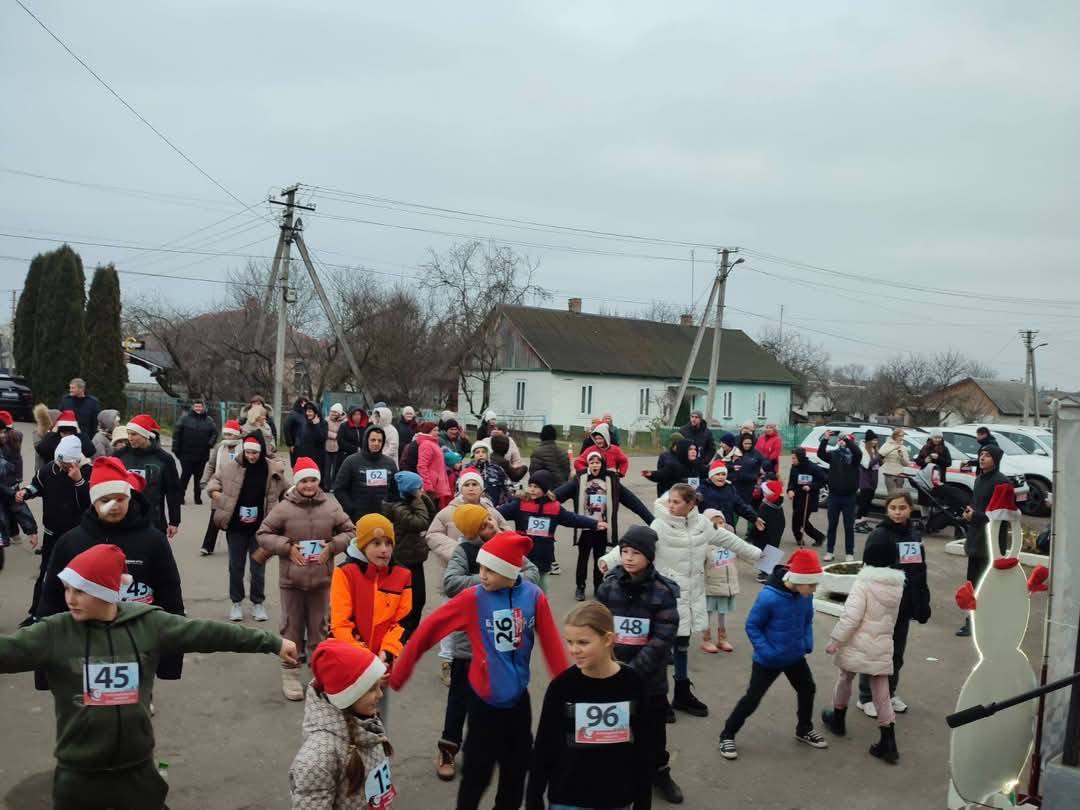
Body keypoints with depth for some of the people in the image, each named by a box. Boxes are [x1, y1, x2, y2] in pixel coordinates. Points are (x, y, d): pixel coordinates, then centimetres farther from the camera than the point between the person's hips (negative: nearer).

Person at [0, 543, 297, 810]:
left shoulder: (149, 624, -7)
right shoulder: (53, 633, -9)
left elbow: (207, 633, -5)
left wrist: (272, 642, -3)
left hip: (137, 769, 1)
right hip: (78, 775, 0)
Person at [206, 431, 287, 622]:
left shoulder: (273, 469, -6)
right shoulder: (230, 466, -7)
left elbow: (284, 493, 10)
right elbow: (214, 481, 10)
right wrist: (216, 493, -9)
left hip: (260, 527, 0)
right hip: (235, 526, 1)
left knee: (258, 567, 9)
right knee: (236, 566, 12)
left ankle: (258, 603, 24)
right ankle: (236, 603, 26)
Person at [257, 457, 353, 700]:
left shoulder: (331, 507, -1)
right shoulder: (283, 507, -7)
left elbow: (348, 531, 9)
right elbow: (262, 534, -2)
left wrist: (332, 546, -7)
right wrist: (287, 547, -13)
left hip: (322, 580, 2)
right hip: (292, 579, -2)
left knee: (319, 628, 11)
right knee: (292, 628, 8)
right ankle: (290, 674, 20)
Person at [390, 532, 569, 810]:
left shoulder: (534, 596, -12)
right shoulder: (472, 598, -16)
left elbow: (551, 644, -8)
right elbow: (428, 630, -12)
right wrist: (399, 673, -9)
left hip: (518, 698, 2)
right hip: (484, 699, -2)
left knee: (517, 768, 18)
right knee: (477, 770, 9)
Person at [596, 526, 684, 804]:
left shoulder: (663, 591, -10)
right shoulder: (608, 586, -5)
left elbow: (662, 639, -15)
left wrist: (632, 670, -22)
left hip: (649, 678, -1)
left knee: (652, 729, 17)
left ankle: (659, 771, 42)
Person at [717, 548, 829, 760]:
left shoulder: (805, 595, -13)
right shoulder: (768, 597, -32)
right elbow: (752, 626, -20)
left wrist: (808, 641, -5)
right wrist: (765, 651, -26)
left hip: (795, 656, 6)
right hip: (768, 660, -6)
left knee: (807, 689, 21)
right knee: (752, 698, 0)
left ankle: (804, 730, 46)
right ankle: (727, 736, 18)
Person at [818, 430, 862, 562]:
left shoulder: (853, 455, -2)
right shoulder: (833, 454, 3)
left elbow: (858, 453, -23)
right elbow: (820, 454, -13)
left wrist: (847, 439, -29)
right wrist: (825, 439, -26)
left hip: (849, 496, -2)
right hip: (834, 495, 2)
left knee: (849, 527, 5)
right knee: (832, 525, 10)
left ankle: (850, 553, 14)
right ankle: (829, 551, 18)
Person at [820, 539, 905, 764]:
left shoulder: (863, 583, -16)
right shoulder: (897, 586, 4)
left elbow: (851, 617, -22)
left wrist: (835, 640, -15)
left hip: (857, 645, -4)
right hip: (882, 648, 4)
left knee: (844, 680, 20)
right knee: (882, 695, 8)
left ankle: (838, 719, 38)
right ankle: (888, 744, 4)